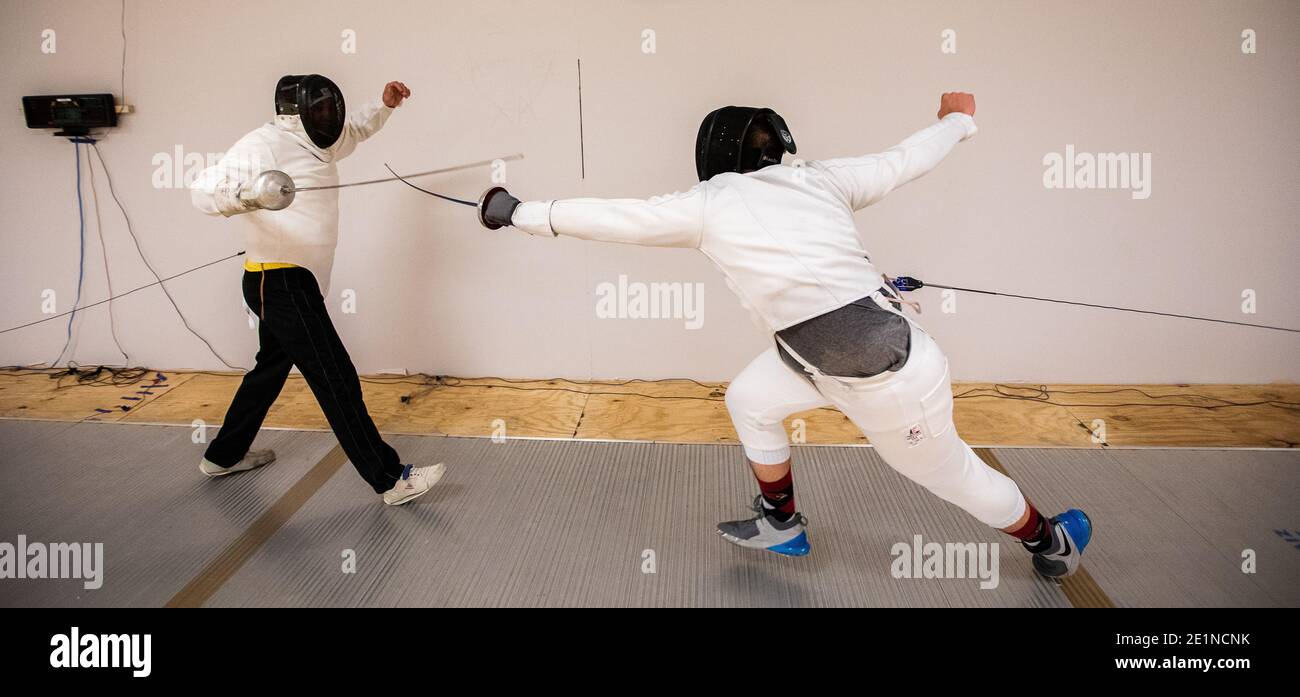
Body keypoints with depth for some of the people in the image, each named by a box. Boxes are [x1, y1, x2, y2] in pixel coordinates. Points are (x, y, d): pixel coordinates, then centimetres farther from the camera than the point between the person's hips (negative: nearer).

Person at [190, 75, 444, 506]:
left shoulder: (312, 142, 12)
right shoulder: (264, 145, -15)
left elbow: (353, 129, 31)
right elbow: (204, 190, -26)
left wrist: (385, 104, 12)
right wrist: (246, 193, -48)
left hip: (288, 283, 11)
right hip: (283, 284, -11)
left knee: (272, 369, 24)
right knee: (337, 382, -10)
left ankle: (224, 455, 41)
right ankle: (391, 480, -7)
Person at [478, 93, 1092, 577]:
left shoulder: (709, 205, -9)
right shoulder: (819, 178, 6)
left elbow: (608, 219, -4)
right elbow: (904, 160, 14)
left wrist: (518, 212, 9)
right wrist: (957, 120, 35)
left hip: (887, 382, -7)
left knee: (947, 473, 19)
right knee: (749, 401, 20)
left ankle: (1052, 543, 42)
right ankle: (781, 524, 39)